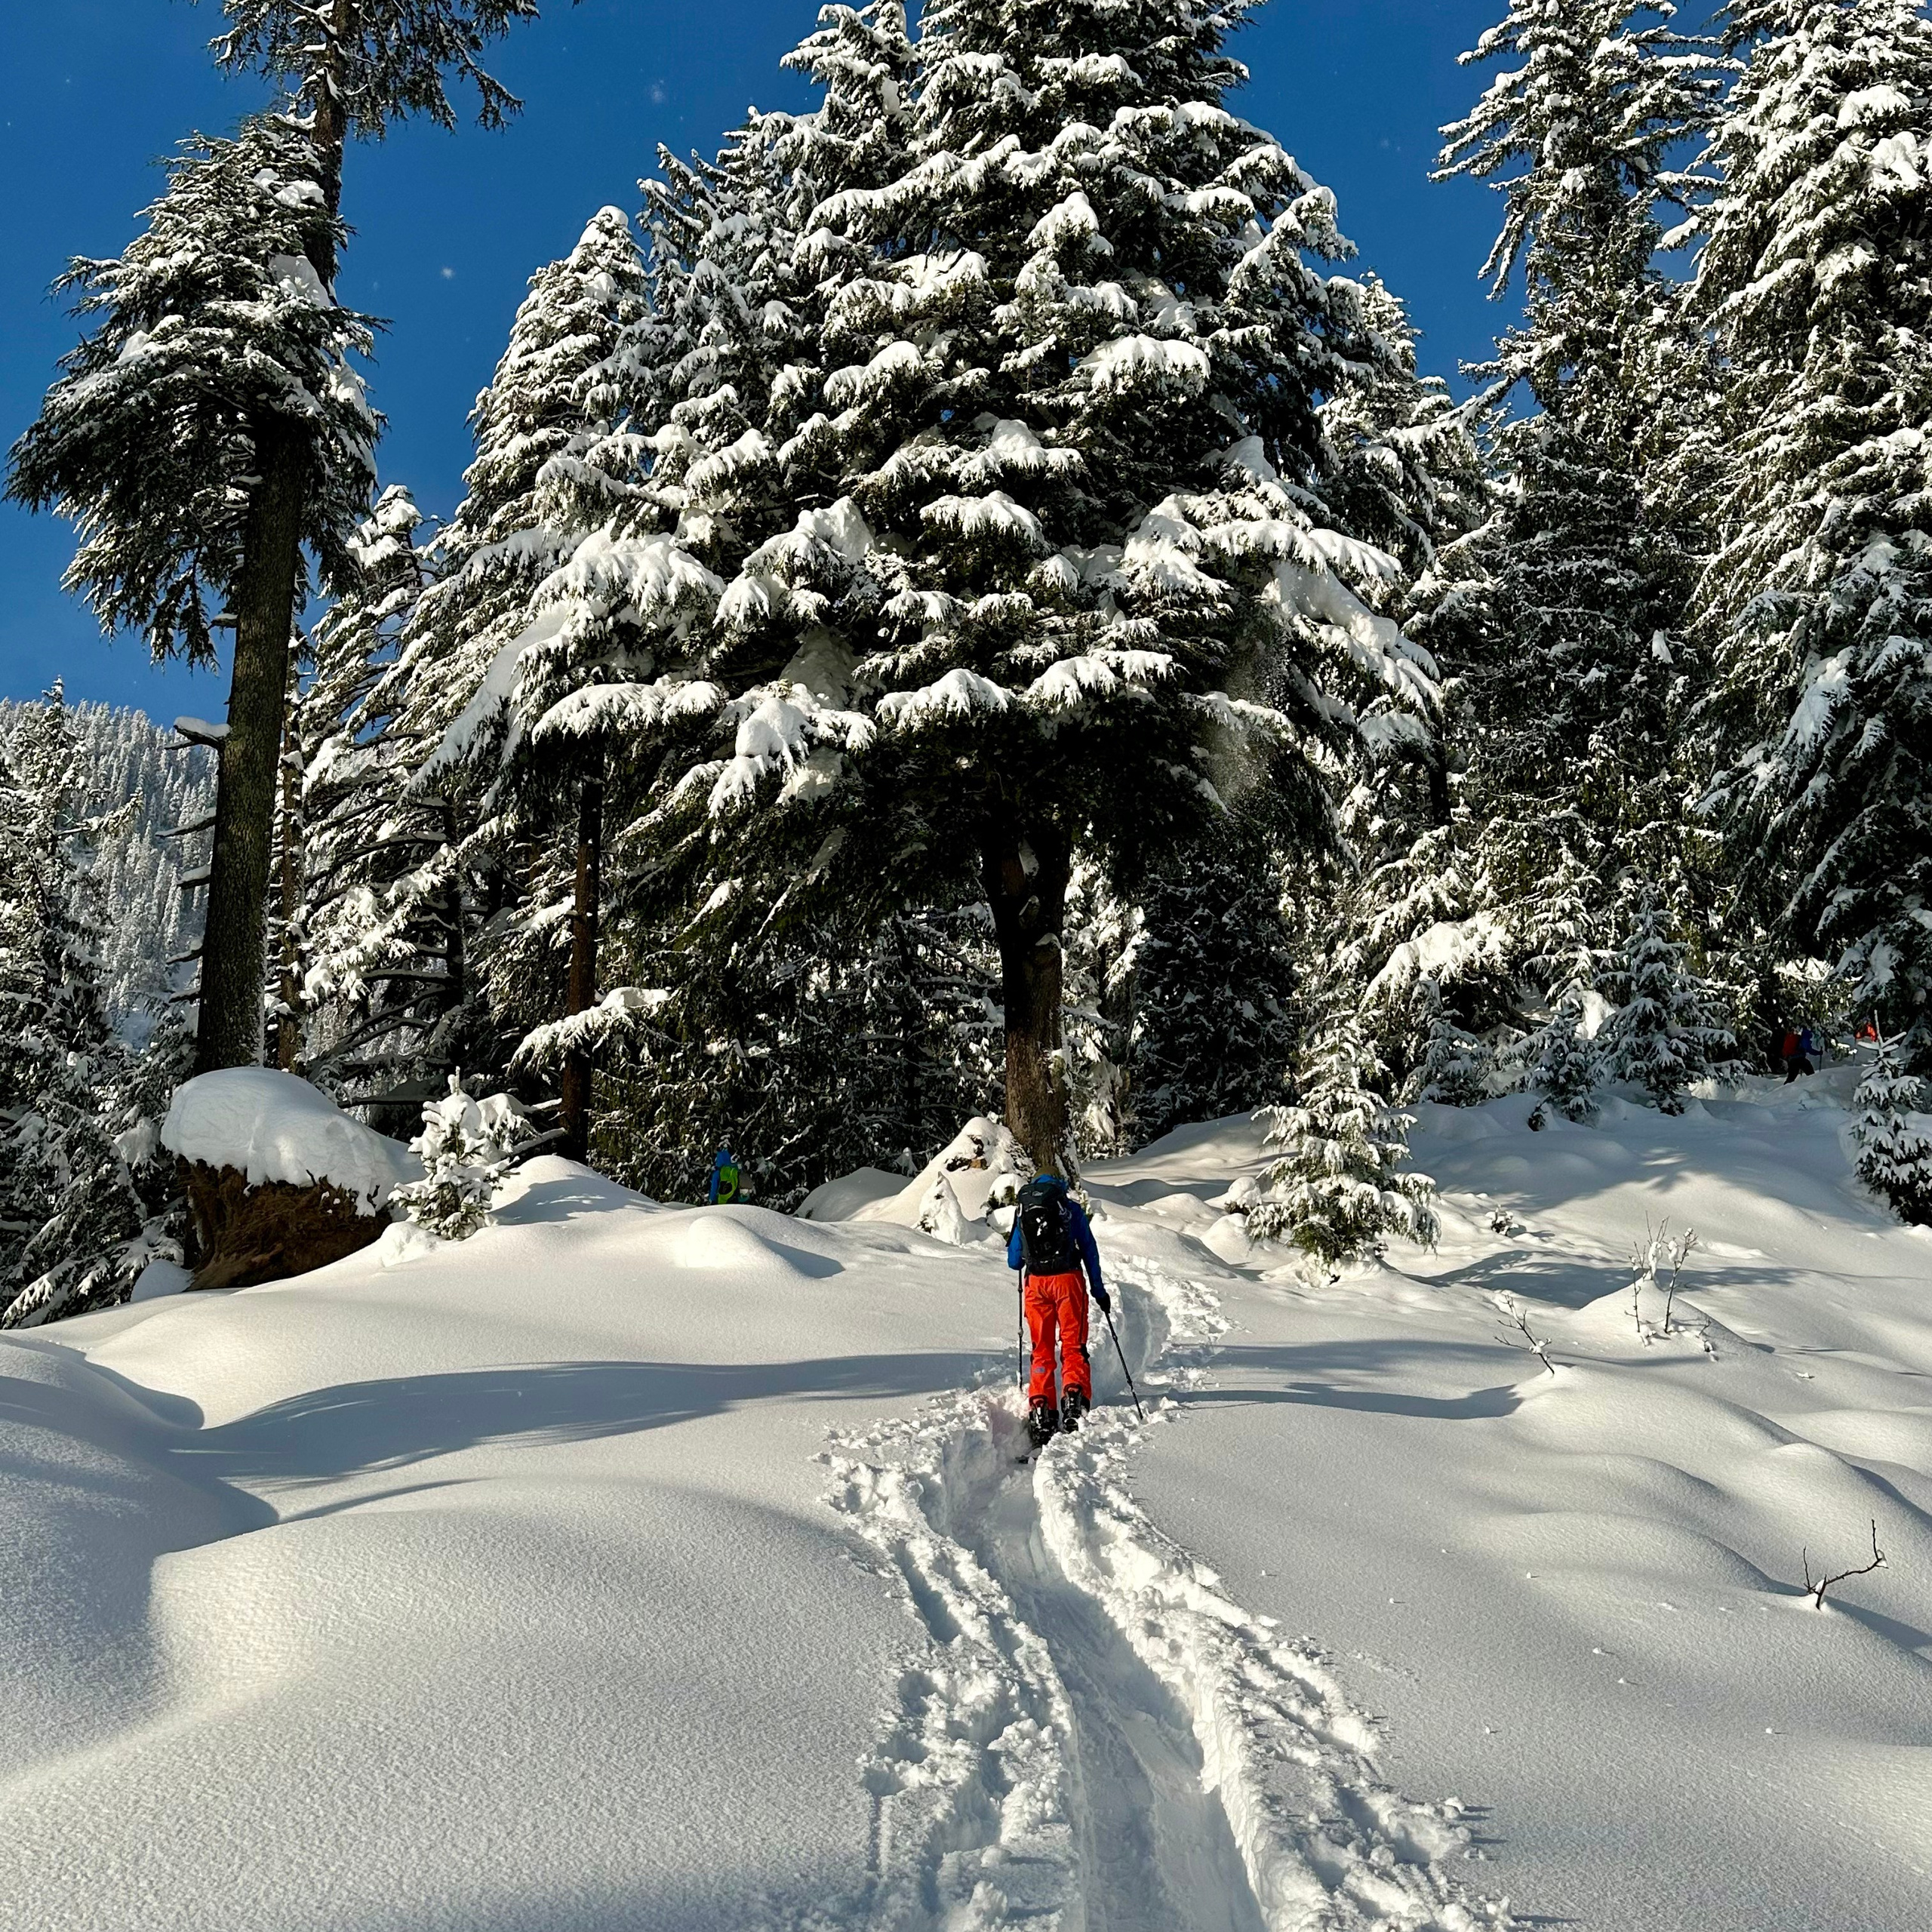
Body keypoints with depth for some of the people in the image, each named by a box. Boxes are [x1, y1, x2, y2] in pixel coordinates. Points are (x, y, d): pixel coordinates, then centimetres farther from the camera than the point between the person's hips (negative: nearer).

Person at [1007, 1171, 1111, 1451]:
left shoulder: (1022, 1212, 16)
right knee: (1074, 1345, 4)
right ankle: (1074, 1399, -15)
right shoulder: (1072, 1208, 11)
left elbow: (1014, 1262, 17)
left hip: (1035, 1283, 2)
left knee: (1042, 1349, 9)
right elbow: (1089, 1250, 7)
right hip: (1068, 1278, -2)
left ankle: (1041, 1411, 1)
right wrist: (1099, 1289, 12)